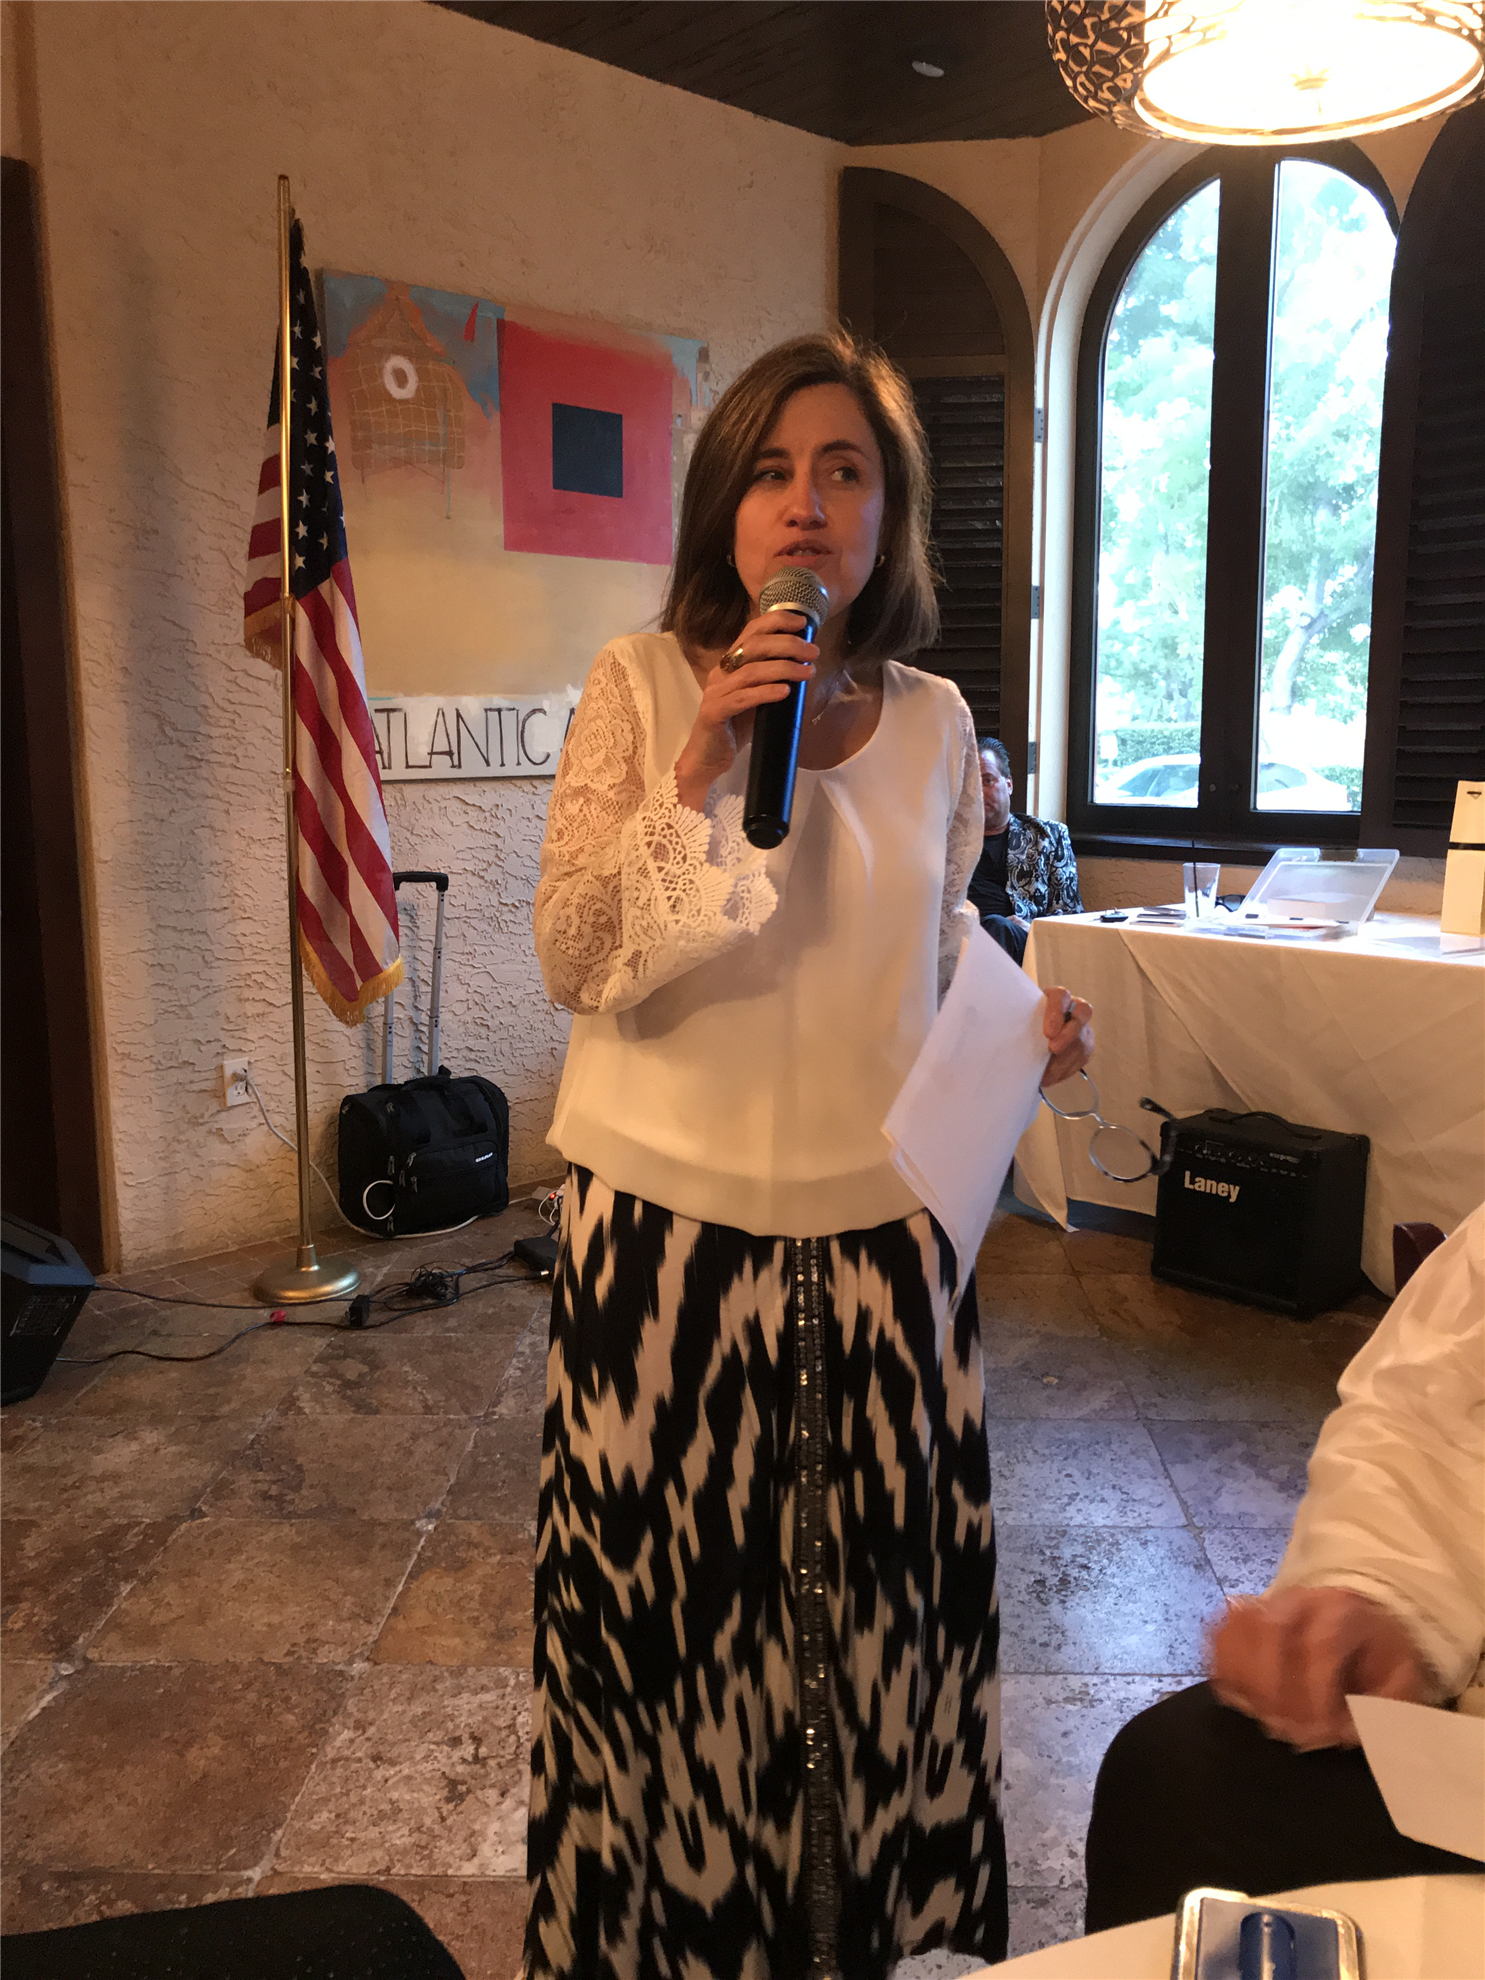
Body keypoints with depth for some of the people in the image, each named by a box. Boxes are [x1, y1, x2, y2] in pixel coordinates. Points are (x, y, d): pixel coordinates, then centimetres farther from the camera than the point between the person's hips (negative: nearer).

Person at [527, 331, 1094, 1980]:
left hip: (881, 1228, 3)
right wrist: (697, 771, -21)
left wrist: (1024, 1029, -4)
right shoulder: (641, 686, -5)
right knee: (676, 1606, 10)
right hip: (674, 1226, -2)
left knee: (885, 1595, 13)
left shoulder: (935, 721, 5)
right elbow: (576, 963, -10)